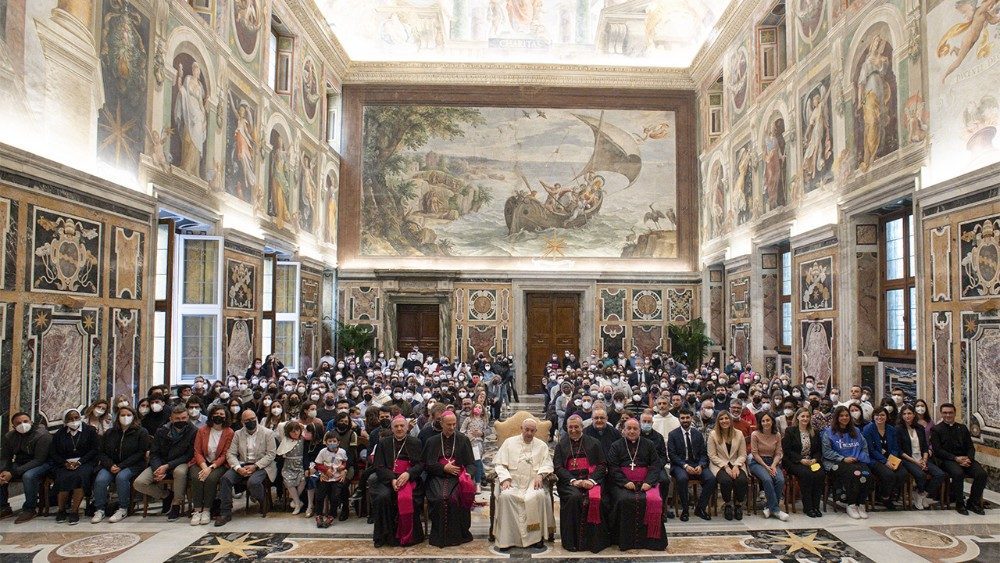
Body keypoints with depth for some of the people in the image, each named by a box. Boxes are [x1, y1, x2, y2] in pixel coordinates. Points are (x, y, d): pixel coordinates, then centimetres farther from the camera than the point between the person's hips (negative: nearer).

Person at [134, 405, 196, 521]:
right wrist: (158, 470, -19)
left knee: (180, 472, -39)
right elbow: (153, 453, 0)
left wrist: (167, 466, -22)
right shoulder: (162, 431, 0)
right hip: (160, 464, 4)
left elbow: (189, 455, -12)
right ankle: (166, 496, 7)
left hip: (180, 464, -4)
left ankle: (176, 505, -16)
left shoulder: (193, 432, -11)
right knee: (139, 483, -18)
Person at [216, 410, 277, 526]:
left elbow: (271, 455, -6)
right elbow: (230, 454, 2)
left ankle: (265, 502, -2)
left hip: (261, 466, -4)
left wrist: (255, 466, -18)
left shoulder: (267, 433, -1)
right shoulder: (238, 434, 10)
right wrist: (238, 468, -17)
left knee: (253, 482, -32)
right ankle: (225, 513, -15)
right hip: (242, 465, 4)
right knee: (225, 478, -23)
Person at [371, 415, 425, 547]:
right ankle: (383, 536, -13)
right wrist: (392, 479, -12)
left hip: (409, 479, -1)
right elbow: (379, 467, 4)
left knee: (407, 498, -31)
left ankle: (408, 536, -14)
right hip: (387, 479, 1)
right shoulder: (383, 443, 13)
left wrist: (408, 473, -16)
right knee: (383, 497, -29)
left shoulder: (415, 443, 12)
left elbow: (421, 464, 3)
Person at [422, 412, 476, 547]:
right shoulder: (432, 441, 13)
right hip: (438, 477, 1)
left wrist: (468, 474, -14)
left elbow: (471, 463, 8)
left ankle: (457, 535, -14)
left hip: (457, 477, 0)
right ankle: (440, 536, -14)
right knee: (439, 498, -30)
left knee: (454, 498, -30)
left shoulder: (463, 440, 12)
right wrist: (444, 467, -5)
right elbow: (426, 465, 9)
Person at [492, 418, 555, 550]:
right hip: (512, 481, 0)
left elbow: (547, 464, 8)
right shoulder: (509, 442, 13)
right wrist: (505, 479, -10)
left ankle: (536, 536, -19)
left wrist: (540, 475, -13)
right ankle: (507, 538, -24)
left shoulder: (542, 445, 16)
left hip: (533, 482, 0)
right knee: (505, 496, -32)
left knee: (539, 496, -32)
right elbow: (499, 463, 7)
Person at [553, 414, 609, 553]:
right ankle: (573, 541, -20)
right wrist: (574, 480, -11)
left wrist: (591, 480, -10)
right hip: (569, 482, 0)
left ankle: (595, 541, -15)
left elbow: (602, 465, 8)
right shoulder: (561, 445, 17)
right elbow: (558, 467, 6)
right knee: (574, 497, -31)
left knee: (594, 498, -31)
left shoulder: (594, 443, 16)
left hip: (591, 480, 0)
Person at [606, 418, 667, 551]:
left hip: (645, 483, 1)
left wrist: (649, 482, -10)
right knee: (625, 501, -31)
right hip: (622, 483, -1)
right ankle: (626, 540, -16)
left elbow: (656, 465, 7)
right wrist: (625, 482, -13)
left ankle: (651, 539, -11)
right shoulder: (616, 446, 13)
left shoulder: (649, 445, 16)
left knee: (654, 501, -28)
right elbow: (612, 467, 3)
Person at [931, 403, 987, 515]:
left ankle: (973, 502, -4)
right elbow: (937, 450, -4)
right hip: (947, 460, -4)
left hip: (965, 459, 5)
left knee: (982, 474, -22)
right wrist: (956, 458, -16)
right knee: (958, 474, -34)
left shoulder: (962, 428, 19)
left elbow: (970, 447, 14)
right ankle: (959, 504, -15)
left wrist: (968, 458, -8)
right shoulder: (936, 429, 4)